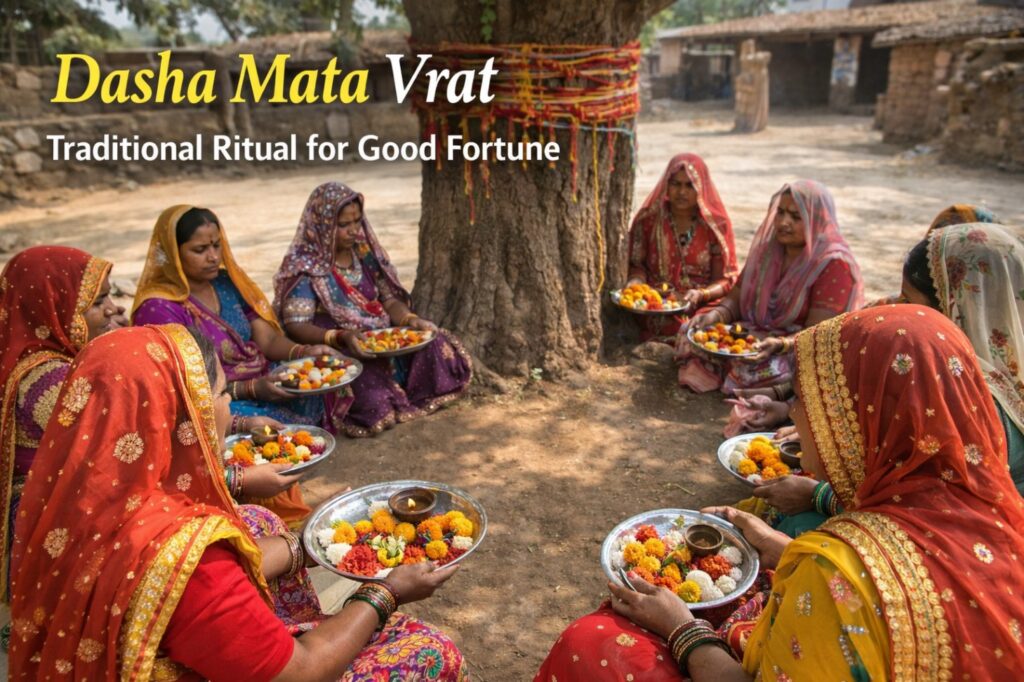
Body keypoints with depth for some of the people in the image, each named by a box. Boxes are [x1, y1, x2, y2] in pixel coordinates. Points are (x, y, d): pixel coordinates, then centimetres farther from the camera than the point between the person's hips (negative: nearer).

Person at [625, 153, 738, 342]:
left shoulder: (716, 224, 4)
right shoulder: (648, 219, 6)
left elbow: (727, 279, 4)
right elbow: (636, 264, 13)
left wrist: (700, 295, -15)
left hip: (704, 308, 1)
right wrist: (636, 281, -10)